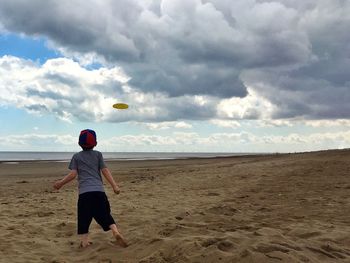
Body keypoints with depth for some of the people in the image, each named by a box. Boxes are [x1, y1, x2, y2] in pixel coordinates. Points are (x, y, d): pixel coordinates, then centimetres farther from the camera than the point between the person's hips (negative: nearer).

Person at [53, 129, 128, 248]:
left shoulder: (76, 156, 10)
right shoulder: (98, 154, 12)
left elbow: (73, 174, 3)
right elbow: (105, 170, 5)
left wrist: (60, 183, 15)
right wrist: (114, 185, 3)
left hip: (84, 192, -1)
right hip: (99, 190, 1)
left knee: (84, 217, 8)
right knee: (104, 214, 9)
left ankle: (84, 241, 6)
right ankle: (116, 231, -9)